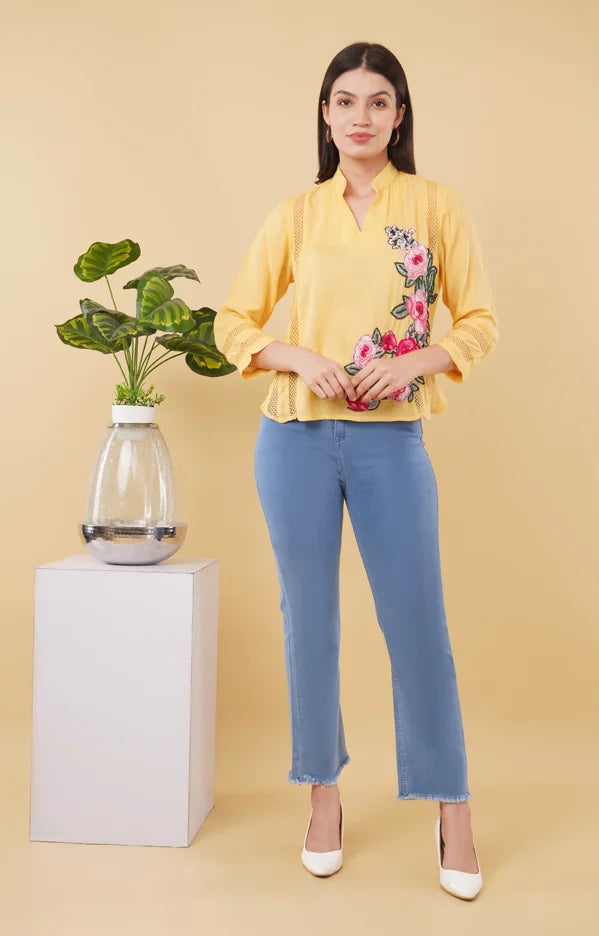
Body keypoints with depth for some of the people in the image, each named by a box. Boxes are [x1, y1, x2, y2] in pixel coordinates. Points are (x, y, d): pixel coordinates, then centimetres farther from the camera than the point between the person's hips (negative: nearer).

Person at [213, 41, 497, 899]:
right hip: (297, 438, 2)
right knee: (309, 620, 8)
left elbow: (479, 322, 4)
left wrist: (412, 362, -14)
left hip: (391, 440, -1)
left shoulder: (438, 206, 4)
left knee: (418, 623, 1)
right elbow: (234, 323, 8)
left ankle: (452, 811, 20)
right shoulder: (294, 215, 7)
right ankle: (325, 794, 27)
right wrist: (302, 359, -10)